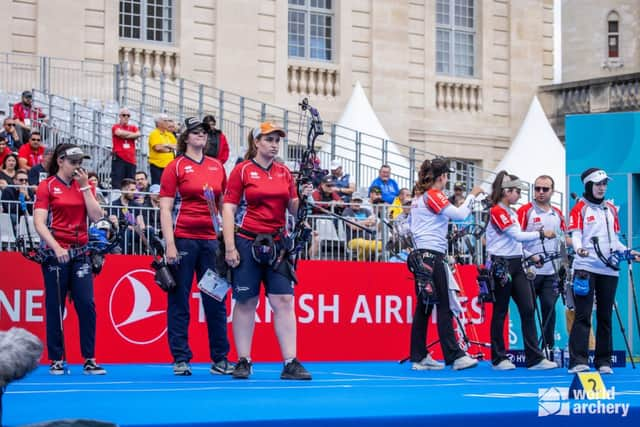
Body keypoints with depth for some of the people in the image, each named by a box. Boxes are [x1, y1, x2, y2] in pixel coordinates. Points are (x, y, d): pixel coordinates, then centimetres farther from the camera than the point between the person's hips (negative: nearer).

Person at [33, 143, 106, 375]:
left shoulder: (84, 186, 11)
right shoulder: (47, 186, -1)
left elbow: (97, 216, 0)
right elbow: (39, 222, -9)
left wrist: (85, 186, -4)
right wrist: (56, 247, -22)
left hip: (80, 253, 3)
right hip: (56, 253, -3)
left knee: (87, 305, -3)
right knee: (55, 307, 1)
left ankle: (89, 360, 2)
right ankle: (56, 360, 9)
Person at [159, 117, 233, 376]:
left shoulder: (217, 167, 12)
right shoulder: (176, 166, 0)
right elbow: (165, 208, -5)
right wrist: (169, 244, -13)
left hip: (211, 239, 4)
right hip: (183, 238, -4)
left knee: (216, 300, 6)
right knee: (179, 301, 1)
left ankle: (220, 359, 12)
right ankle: (180, 359, 6)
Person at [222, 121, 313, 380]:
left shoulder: (284, 173, 11)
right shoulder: (242, 171, -1)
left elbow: (293, 210, 14)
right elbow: (228, 209, -4)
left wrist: (304, 197, -8)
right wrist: (229, 247, -10)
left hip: (277, 243, 4)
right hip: (248, 242, -3)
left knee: (284, 301, -2)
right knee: (246, 302, 2)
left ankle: (290, 363, -3)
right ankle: (243, 361, 10)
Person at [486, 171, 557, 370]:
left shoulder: (512, 212, 18)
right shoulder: (497, 211, -10)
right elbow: (517, 235, -16)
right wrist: (542, 234, -9)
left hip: (516, 265, 8)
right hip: (501, 266, -8)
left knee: (528, 309, 0)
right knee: (500, 311, 0)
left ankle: (534, 358, -2)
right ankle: (498, 359, 8)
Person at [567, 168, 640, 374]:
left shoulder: (611, 209, 18)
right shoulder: (580, 209, 2)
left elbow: (614, 239, 20)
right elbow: (575, 235, -8)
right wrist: (579, 248, -29)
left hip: (608, 270, 5)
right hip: (586, 268, -5)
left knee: (605, 316, 7)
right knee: (583, 315, -9)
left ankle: (603, 361, 12)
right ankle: (578, 361, -11)